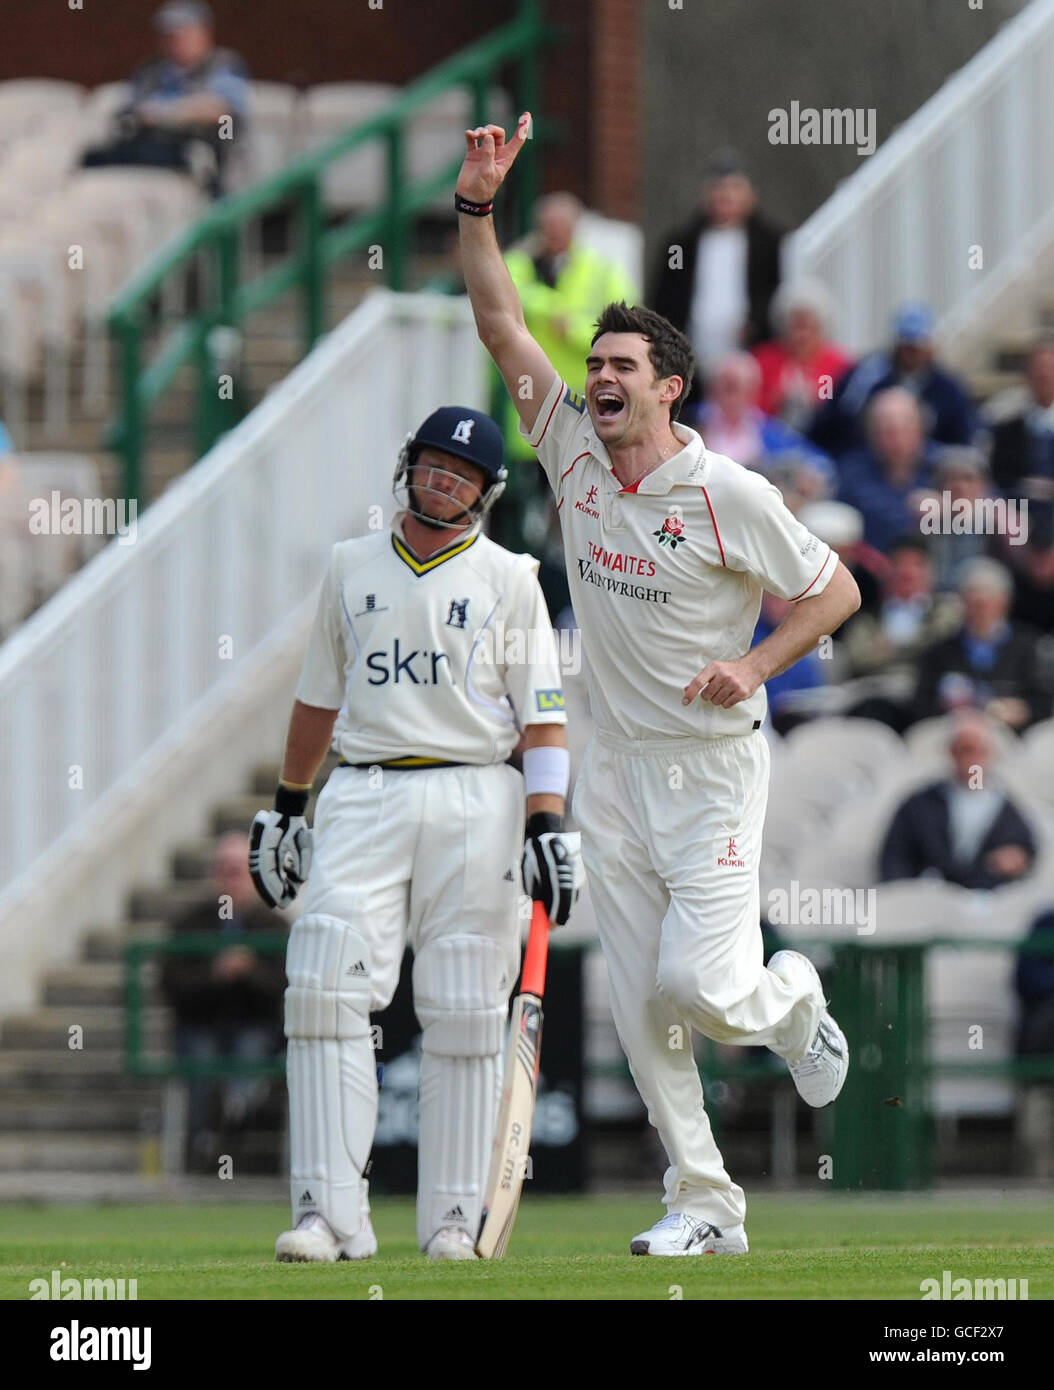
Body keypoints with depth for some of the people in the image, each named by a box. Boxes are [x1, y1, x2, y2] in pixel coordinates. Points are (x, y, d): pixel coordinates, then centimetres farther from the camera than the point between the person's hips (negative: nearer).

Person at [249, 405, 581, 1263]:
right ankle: (331, 1214, -13)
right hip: (362, 797, 2)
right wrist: (286, 806, 19)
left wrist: (547, 824, -10)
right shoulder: (353, 567, 15)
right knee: (324, 990, -11)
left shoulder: (508, 579, 5)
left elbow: (543, 715, 1)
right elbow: (320, 695, 22)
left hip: (474, 799, -2)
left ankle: (453, 1217, 4)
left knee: (465, 1015, -3)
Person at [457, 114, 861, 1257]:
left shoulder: (728, 494, -10)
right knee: (640, 1007, 2)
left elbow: (834, 590, -4)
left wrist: (753, 666, -16)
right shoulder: (575, 454, 3)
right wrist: (477, 205, -7)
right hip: (614, 768, 5)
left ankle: (790, 1001, 19)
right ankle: (704, 1202, 9)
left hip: (711, 765, -5)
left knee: (695, 983, -15)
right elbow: (501, 328, 2)